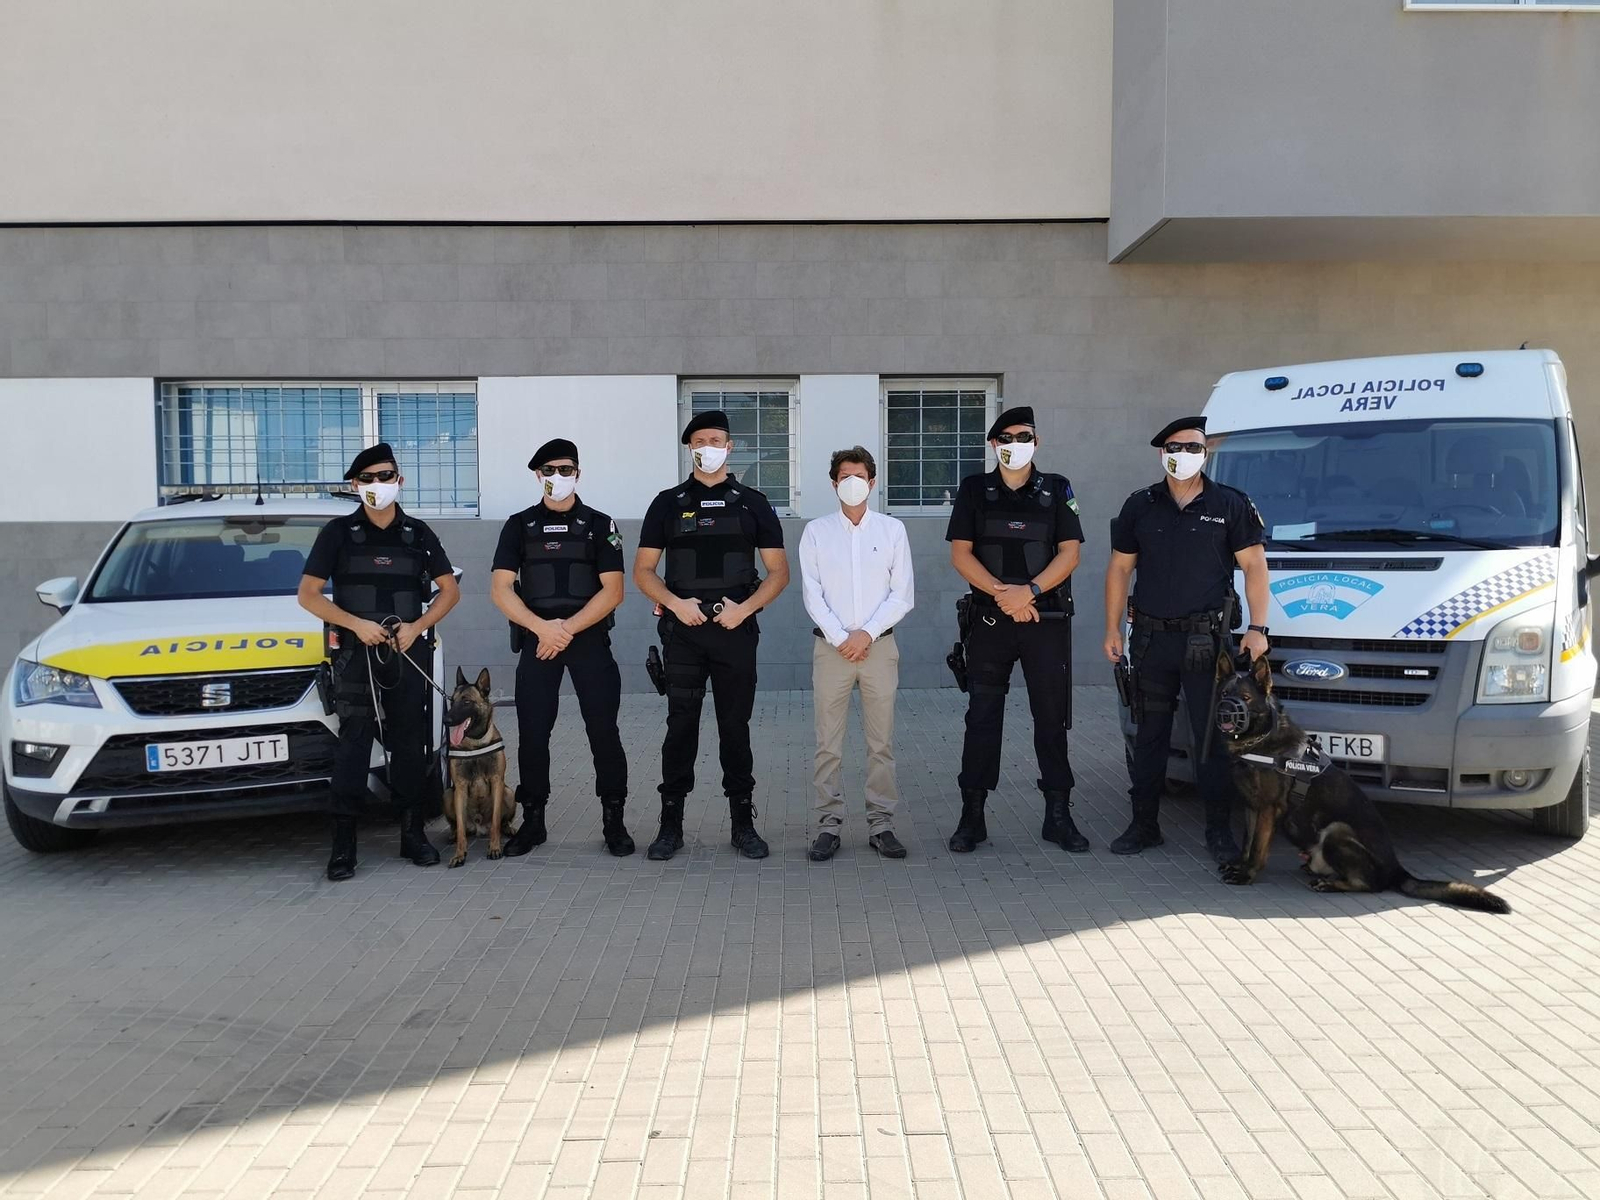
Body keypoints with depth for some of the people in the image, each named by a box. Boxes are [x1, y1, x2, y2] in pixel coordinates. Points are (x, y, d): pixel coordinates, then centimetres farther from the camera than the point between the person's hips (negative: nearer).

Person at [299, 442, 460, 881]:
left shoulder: (418, 533, 10)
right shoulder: (339, 532, 4)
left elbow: (450, 589, 11)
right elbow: (308, 594, 1)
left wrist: (417, 627, -5)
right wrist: (356, 624, -12)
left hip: (409, 651, 2)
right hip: (356, 651, -2)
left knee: (410, 742, 6)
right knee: (354, 741, -7)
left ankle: (413, 833, 15)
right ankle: (343, 843, -4)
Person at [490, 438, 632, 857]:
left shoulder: (599, 525, 6)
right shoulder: (519, 525, 9)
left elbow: (612, 590, -3)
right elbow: (500, 588, 1)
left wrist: (568, 628, -14)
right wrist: (542, 627, -14)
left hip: (590, 638, -1)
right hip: (537, 640, 2)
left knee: (603, 730, -3)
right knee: (532, 732, 2)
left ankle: (613, 821, 7)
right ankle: (532, 820, 15)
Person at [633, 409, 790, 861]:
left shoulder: (752, 503, 8)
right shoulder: (668, 503, 8)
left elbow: (778, 571, 6)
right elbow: (642, 570, 6)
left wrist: (746, 607, -9)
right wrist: (676, 603, -11)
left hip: (736, 629, 0)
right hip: (683, 629, 0)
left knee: (735, 727, 6)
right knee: (680, 726, 2)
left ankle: (743, 823, 15)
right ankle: (671, 825, 11)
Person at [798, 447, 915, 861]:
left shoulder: (892, 530, 6)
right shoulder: (816, 532, 5)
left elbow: (903, 594, 2)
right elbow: (812, 594, 0)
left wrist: (867, 633, -8)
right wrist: (840, 639, -9)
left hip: (879, 646, 1)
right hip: (831, 647, 0)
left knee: (882, 743, 3)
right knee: (827, 745, 1)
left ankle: (881, 825, 12)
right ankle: (828, 826, 8)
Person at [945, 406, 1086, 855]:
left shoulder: (1056, 489, 6)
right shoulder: (974, 490, 5)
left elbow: (1069, 552, -1)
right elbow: (960, 553, -2)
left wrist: (1029, 590, -16)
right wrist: (1003, 593, -14)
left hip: (1047, 620, 1)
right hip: (989, 620, 0)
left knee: (1052, 716, 4)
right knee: (982, 717, 1)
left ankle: (1058, 816, 14)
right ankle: (972, 817, 8)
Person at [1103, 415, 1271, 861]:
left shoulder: (1230, 505, 3)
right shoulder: (1140, 506, 9)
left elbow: (1254, 566, 1)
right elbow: (1119, 568, 11)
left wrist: (1257, 628, -7)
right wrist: (1112, 628, 5)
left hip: (1206, 639, -2)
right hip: (1152, 638, 3)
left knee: (1212, 737, 0)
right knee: (1149, 735, 9)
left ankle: (1219, 831, 11)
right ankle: (1144, 825, 19)